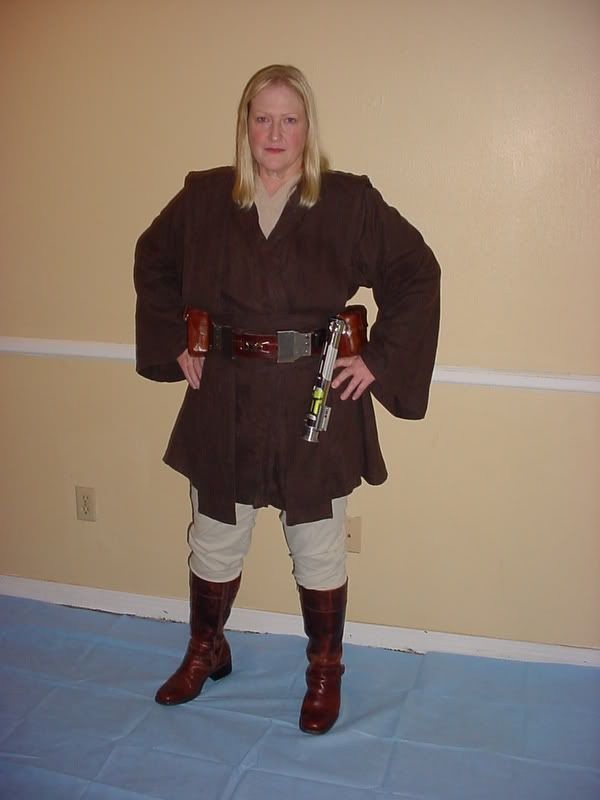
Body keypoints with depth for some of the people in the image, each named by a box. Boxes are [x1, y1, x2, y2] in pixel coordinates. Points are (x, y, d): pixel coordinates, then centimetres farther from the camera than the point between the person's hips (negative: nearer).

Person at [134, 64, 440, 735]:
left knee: (319, 549, 11)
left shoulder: (349, 201, -5)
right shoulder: (203, 198, 2)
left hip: (316, 402, -2)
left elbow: (416, 273, 0)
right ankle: (205, 653, 42)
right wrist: (176, 344, 8)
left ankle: (325, 671, 34)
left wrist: (379, 359, -6)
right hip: (224, 400, 2)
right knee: (214, 541, 16)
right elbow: (153, 263, 16)